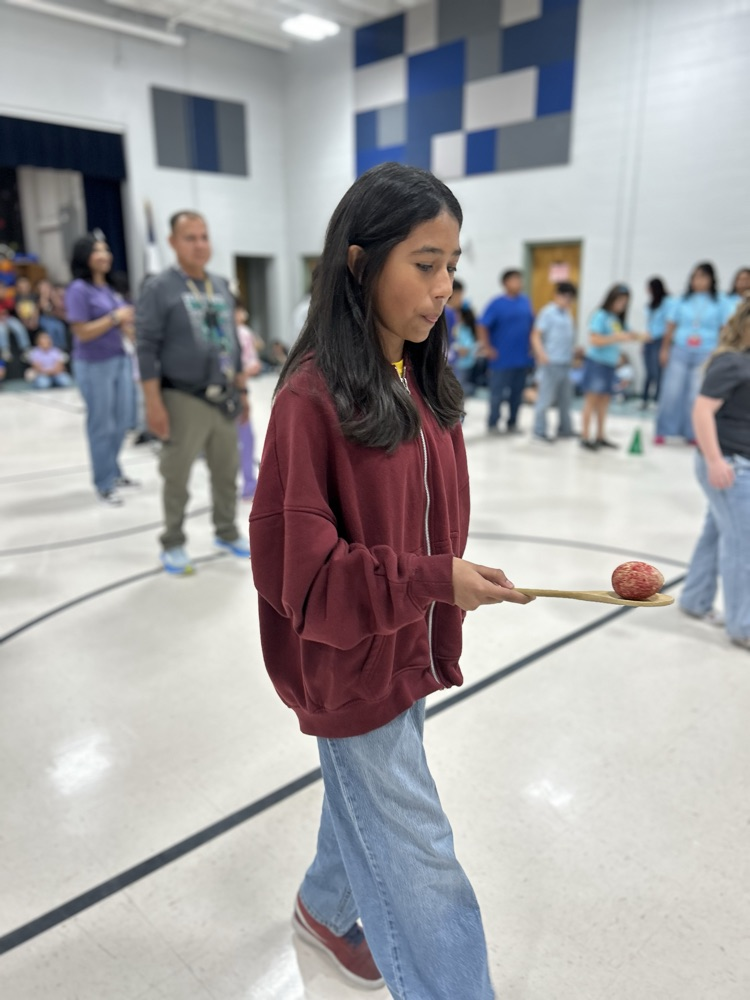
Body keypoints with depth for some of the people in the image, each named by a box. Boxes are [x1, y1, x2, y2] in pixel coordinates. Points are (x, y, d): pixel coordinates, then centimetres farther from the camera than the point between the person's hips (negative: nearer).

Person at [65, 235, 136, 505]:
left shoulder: (109, 288, 11)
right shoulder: (79, 290, -11)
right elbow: (82, 333, -17)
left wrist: (128, 321, -1)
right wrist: (115, 317, -16)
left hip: (120, 359, 7)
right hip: (93, 365, -7)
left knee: (122, 422, 14)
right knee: (102, 426, 1)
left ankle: (112, 470, 33)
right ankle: (105, 485, 13)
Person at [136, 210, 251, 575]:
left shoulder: (221, 286, 11)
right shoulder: (159, 288, -7)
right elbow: (148, 348, -11)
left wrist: (241, 390, 15)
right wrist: (154, 404, -16)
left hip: (223, 399, 5)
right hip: (183, 400, -5)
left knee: (227, 472, 13)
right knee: (177, 476, 5)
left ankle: (227, 532, 31)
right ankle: (172, 544, 20)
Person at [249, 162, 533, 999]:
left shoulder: (422, 382, 1)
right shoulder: (313, 397, -22)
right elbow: (296, 567, -20)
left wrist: (441, 621, 13)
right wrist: (431, 580, -27)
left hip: (410, 650, 8)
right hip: (353, 665, -7)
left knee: (362, 798, 28)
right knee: (421, 870, 7)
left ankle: (324, 907, 55)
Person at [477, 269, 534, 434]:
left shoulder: (525, 301, 7)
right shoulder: (497, 304, -8)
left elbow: (530, 324, 17)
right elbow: (482, 327, -10)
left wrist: (530, 345, 12)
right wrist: (487, 348, -12)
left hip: (522, 357, 5)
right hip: (502, 358, -5)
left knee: (517, 392, 11)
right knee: (497, 393, 2)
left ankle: (512, 423, 24)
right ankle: (492, 423, 16)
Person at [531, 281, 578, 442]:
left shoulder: (568, 314, 15)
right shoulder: (547, 312, -7)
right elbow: (536, 336, -13)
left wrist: (572, 355, 20)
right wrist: (541, 354, -26)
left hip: (565, 363, 8)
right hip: (551, 362, -8)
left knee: (565, 397, 13)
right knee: (546, 398, -4)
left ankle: (565, 428, 23)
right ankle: (539, 431, 4)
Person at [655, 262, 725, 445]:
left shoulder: (719, 303, 4)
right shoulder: (682, 301, 7)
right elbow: (671, 327, 9)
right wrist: (665, 349, 5)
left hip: (706, 354, -1)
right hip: (680, 352, 1)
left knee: (697, 395, 1)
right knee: (672, 392, -1)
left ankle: (692, 433, 11)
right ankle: (663, 431, 7)